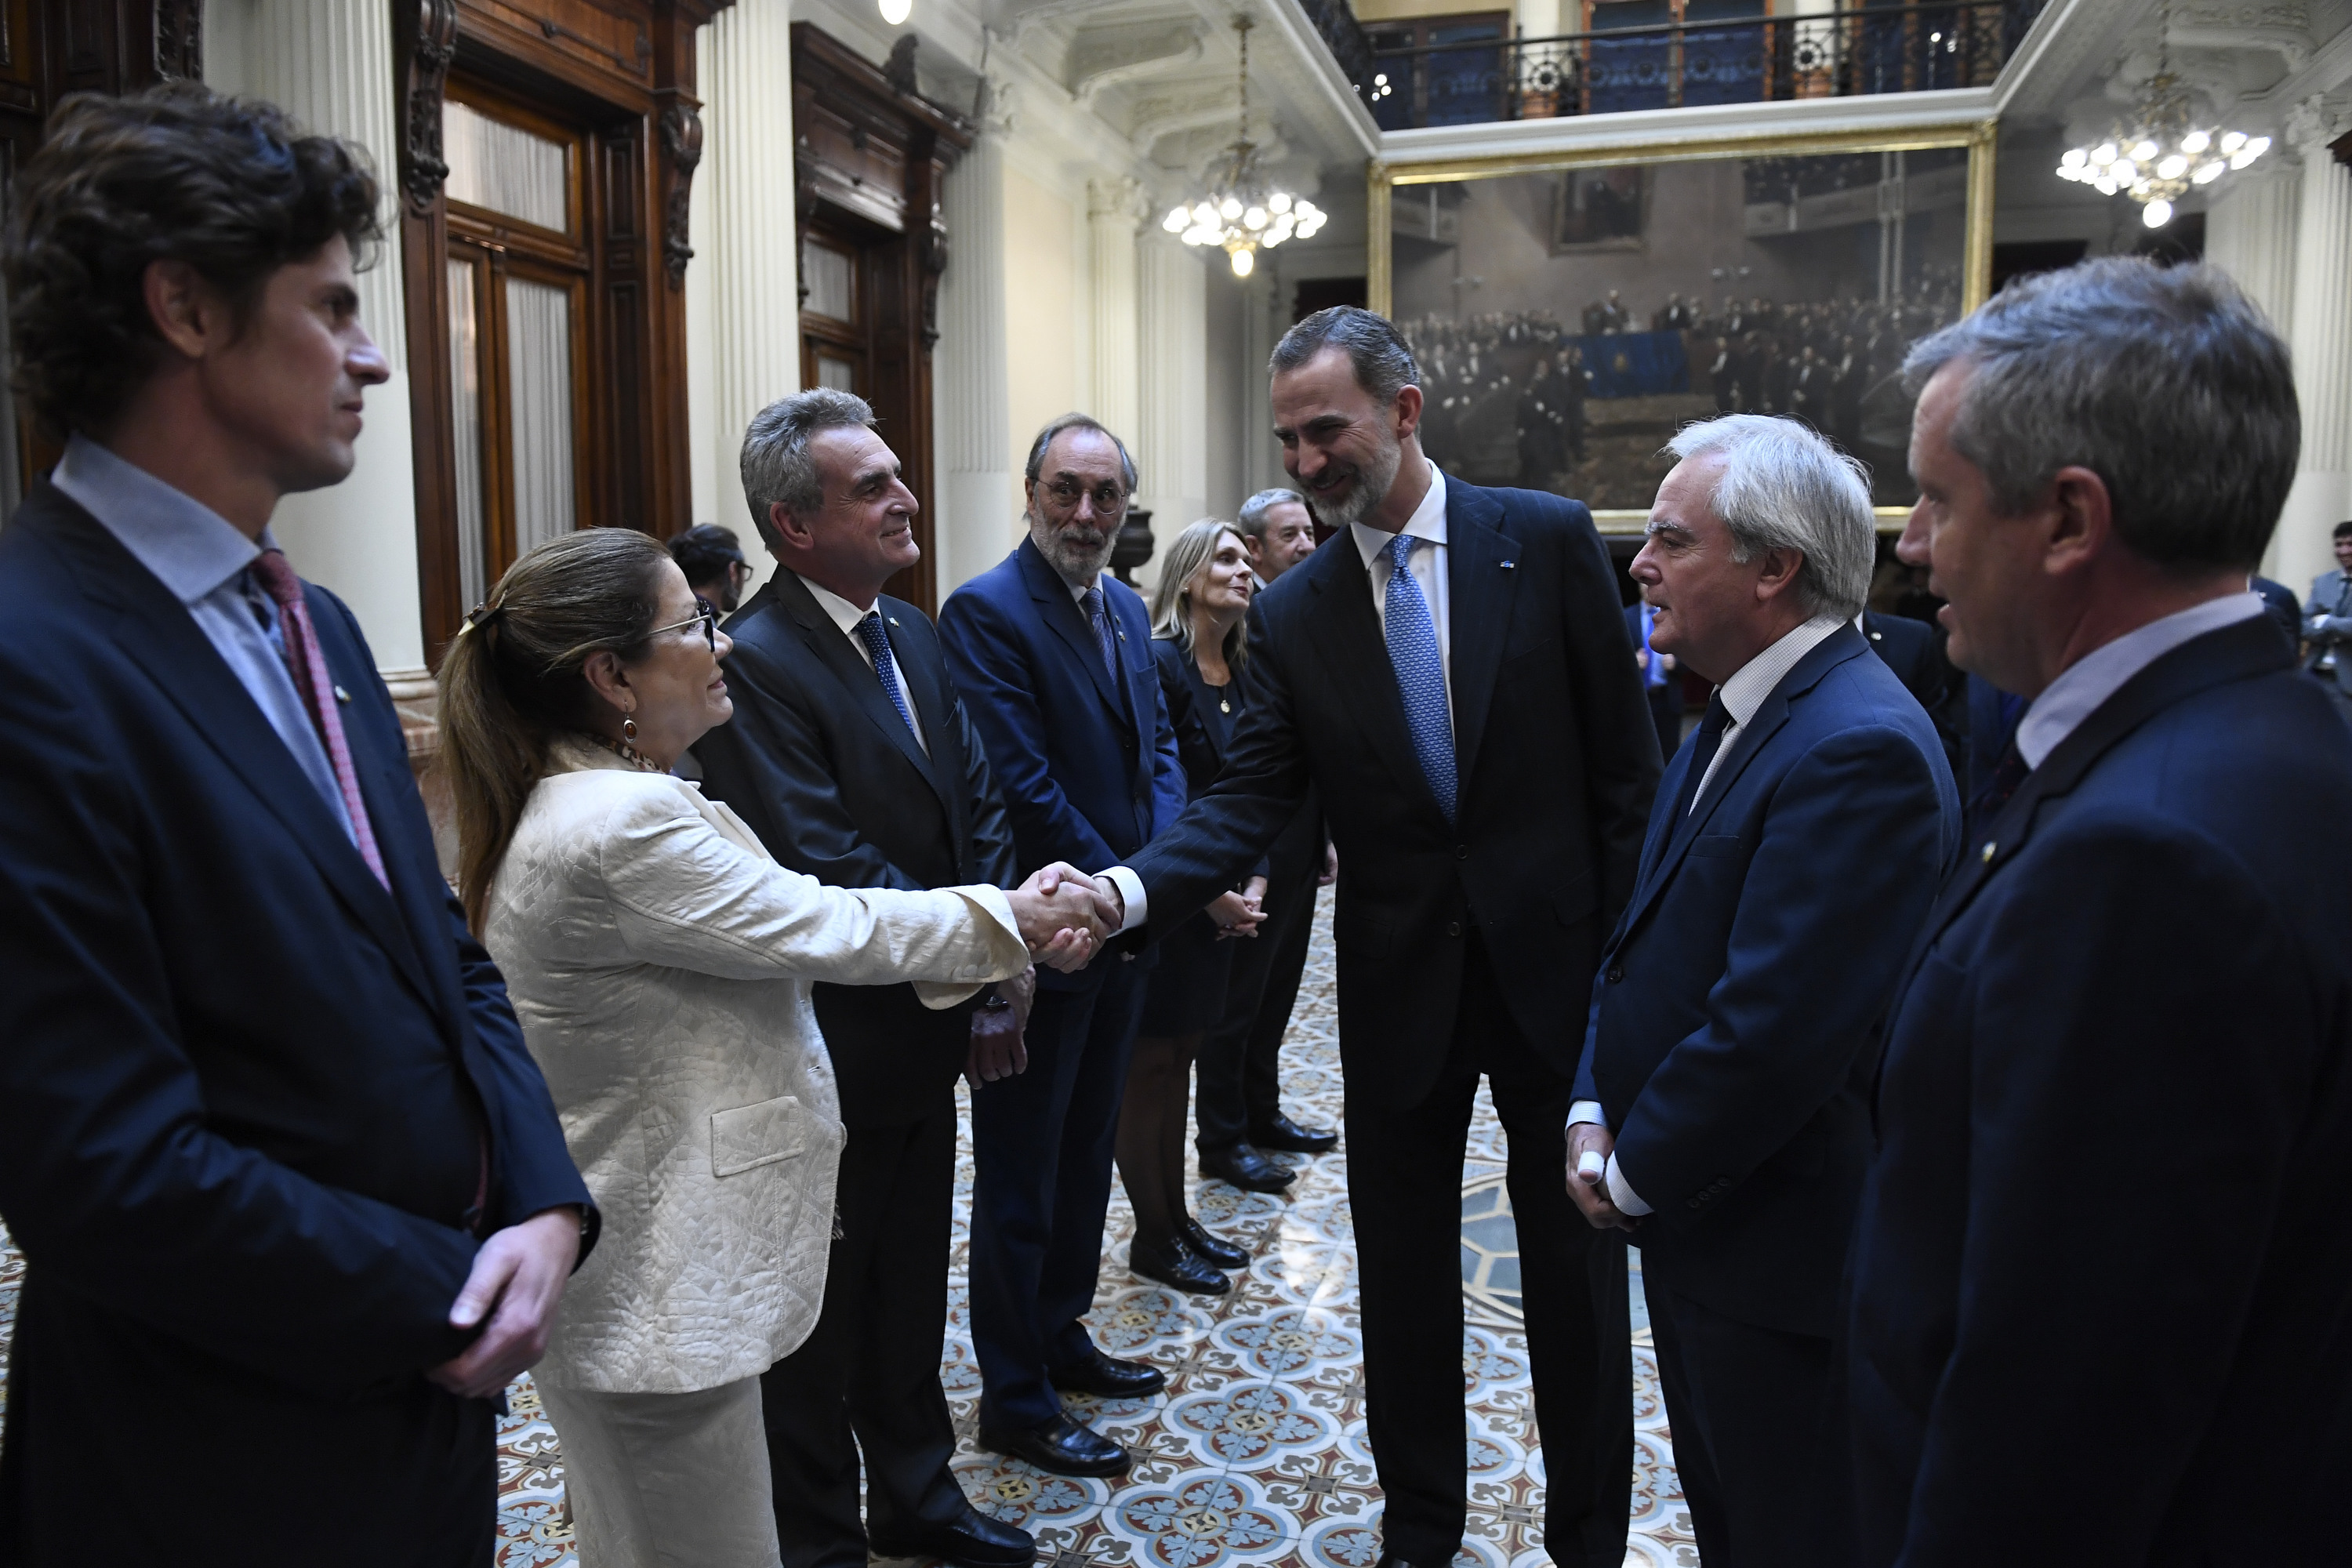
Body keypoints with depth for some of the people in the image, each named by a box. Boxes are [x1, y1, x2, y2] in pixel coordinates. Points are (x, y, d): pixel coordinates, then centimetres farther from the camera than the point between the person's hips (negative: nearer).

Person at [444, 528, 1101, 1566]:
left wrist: (1007, 933, 2)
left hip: (638, 1268, 11)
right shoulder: (624, 824, -27)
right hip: (658, 1296, -10)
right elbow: (822, 929, -19)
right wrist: (1005, 919, -3)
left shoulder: (585, 802, 6)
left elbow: (791, 928, 6)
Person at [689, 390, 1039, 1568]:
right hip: (830, 1056, -8)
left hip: (930, 1030, 8)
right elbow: (822, 865, -27)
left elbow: (977, 804, 5)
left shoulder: (912, 634, 5)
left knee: (912, 1282, 23)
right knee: (823, 1307, 12)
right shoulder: (755, 664, -21)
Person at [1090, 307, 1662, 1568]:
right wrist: (1129, 888, -26)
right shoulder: (1294, 614, 0)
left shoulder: (1547, 539, -6)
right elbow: (1249, 801, -7)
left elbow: (1625, 762, -4)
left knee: (1576, 1263, 12)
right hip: (1399, 981, 2)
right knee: (1402, 1271, 14)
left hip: (1556, 960, -2)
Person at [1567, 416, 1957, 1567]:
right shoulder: (1732, 717, 7)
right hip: (1696, 1219, 9)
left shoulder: (1858, 746, -25)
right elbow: (1647, 930, 10)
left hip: (1781, 1251, -9)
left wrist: (1631, 1175, -15)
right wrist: (1593, 1113, -1)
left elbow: (1772, 1035, -29)